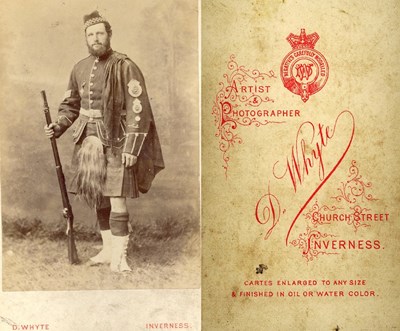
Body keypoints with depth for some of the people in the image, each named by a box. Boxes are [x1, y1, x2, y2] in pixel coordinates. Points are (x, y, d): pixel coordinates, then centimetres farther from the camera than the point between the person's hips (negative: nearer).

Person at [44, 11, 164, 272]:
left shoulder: (125, 67, -10)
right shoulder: (80, 68, 9)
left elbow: (138, 109, -15)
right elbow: (71, 105, 20)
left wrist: (132, 146, -19)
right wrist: (58, 127, 3)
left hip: (116, 142, -6)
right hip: (89, 141, 6)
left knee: (116, 198, -7)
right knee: (98, 196, 12)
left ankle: (119, 256, 2)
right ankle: (108, 249, 25)